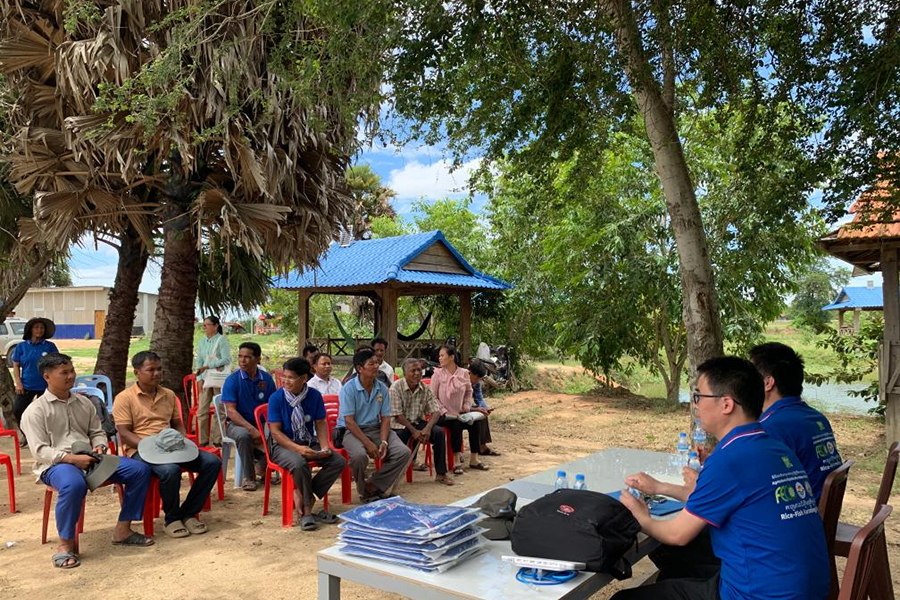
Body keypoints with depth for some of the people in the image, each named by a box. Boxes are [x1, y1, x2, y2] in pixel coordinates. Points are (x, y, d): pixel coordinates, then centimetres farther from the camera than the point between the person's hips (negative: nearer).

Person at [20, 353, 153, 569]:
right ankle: (65, 544, -22)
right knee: (73, 485, -43)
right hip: (56, 463, -6)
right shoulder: (35, 410, -1)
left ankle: (122, 530, -4)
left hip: (89, 459, 6)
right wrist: (72, 458, -23)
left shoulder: (84, 403, 17)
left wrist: (100, 447, -3)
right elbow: (39, 450, -9)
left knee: (140, 469, -12)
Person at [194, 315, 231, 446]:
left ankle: (217, 440, 8)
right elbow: (199, 361, 11)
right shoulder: (202, 341, 12)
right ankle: (202, 440, 11)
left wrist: (208, 366, -17)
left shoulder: (222, 340, -5)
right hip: (206, 379, 5)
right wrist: (199, 378, 1)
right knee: (202, 411, 2)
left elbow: (226, 359, -14)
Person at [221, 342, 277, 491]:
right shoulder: (232, 380, -8)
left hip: (262, 423, 3)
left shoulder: (267, 379, 1)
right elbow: (231, 411, -15)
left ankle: (262, 464, 6)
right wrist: (252, 430, -26)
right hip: (237, 423, -3)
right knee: (243, 435, -36)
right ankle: (248, 478, -17)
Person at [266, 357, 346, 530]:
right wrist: (297, 448, -27)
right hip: (282, 444, -4)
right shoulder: (276, 398, -13)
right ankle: (307, 509, -14)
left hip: (309, 443, 4)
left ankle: (302, 494, -7)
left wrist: (324, 447, -17)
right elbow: (275, 431, -14)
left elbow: (320, 423, 1)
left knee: (339, 461, -16)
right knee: (299, 463, -36)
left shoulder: (314, 395, -4)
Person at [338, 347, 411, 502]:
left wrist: (383, 442, -13)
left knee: (403, 452, -15)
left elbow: (385, 418, 4)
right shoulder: (349, 389, -12)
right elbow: (349, 421, -16)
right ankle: (363, 489, -4)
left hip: (375, 428, 5)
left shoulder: (382, 389, 3)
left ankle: (373, 485, -2)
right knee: (359, 455, -36)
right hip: (351, 431, -5)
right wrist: (368, 444, -21)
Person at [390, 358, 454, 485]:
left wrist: (428, 427, -23)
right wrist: (413, 431, -21)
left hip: (418, 422, 4)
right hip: (400, 425, -4)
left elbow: (435, 411, -4)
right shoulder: (396, 388, -13)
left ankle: (441, 473, -9)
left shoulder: (426, 389, 0)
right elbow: (397, 415, -16)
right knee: (399, 437, -34)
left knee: (439, 432, -19)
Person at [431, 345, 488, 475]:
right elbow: (432, 396, -8)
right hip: (443, 414, -4)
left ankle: (473, 460, -3)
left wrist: (467, 405, 2)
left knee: (474, 424, -19)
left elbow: (469, 391, 17)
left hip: (459, 413, 4)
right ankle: (457, 462, -22)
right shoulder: (438, 374, -9)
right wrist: (445, 412, -16)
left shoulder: (464, 373, 1)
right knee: (456, 425, -31)